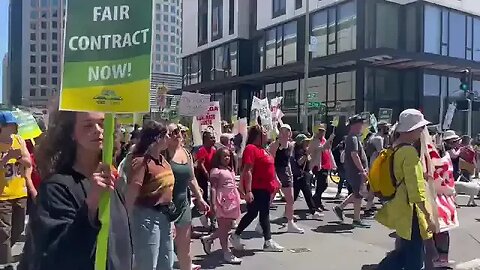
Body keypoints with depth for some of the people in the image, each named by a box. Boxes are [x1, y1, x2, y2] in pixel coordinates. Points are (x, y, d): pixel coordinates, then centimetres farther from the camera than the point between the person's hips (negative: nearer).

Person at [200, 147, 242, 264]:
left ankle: (208, 239, 29)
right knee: (224, 226, 0)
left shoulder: (230, 170, 16)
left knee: (228, 226, 12)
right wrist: (213, 204, -20)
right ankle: (226, 253, 8)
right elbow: (213, 188, -14)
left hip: (232, 200, 9)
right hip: (222, 201, -8)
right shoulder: (216, 170, -8)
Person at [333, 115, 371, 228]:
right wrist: (362, 170, -25)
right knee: (359, 194, -2)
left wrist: (364, 169, 22)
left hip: (357, 171, 10)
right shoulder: (353, 138, -16)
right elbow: (354, 155, -25)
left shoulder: (354, 138, 18)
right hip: (355, 171, -10)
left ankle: (340, 208, 22)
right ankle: (357, 220, 7)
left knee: (358, 193, 17)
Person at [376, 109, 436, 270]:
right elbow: (416, 189, -22)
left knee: (404, 252, 20)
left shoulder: (395, 148, 8)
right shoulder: (409, 151, -19)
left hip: (399, 208, 9)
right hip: (410, 211, -9)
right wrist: (428, 216, -19)